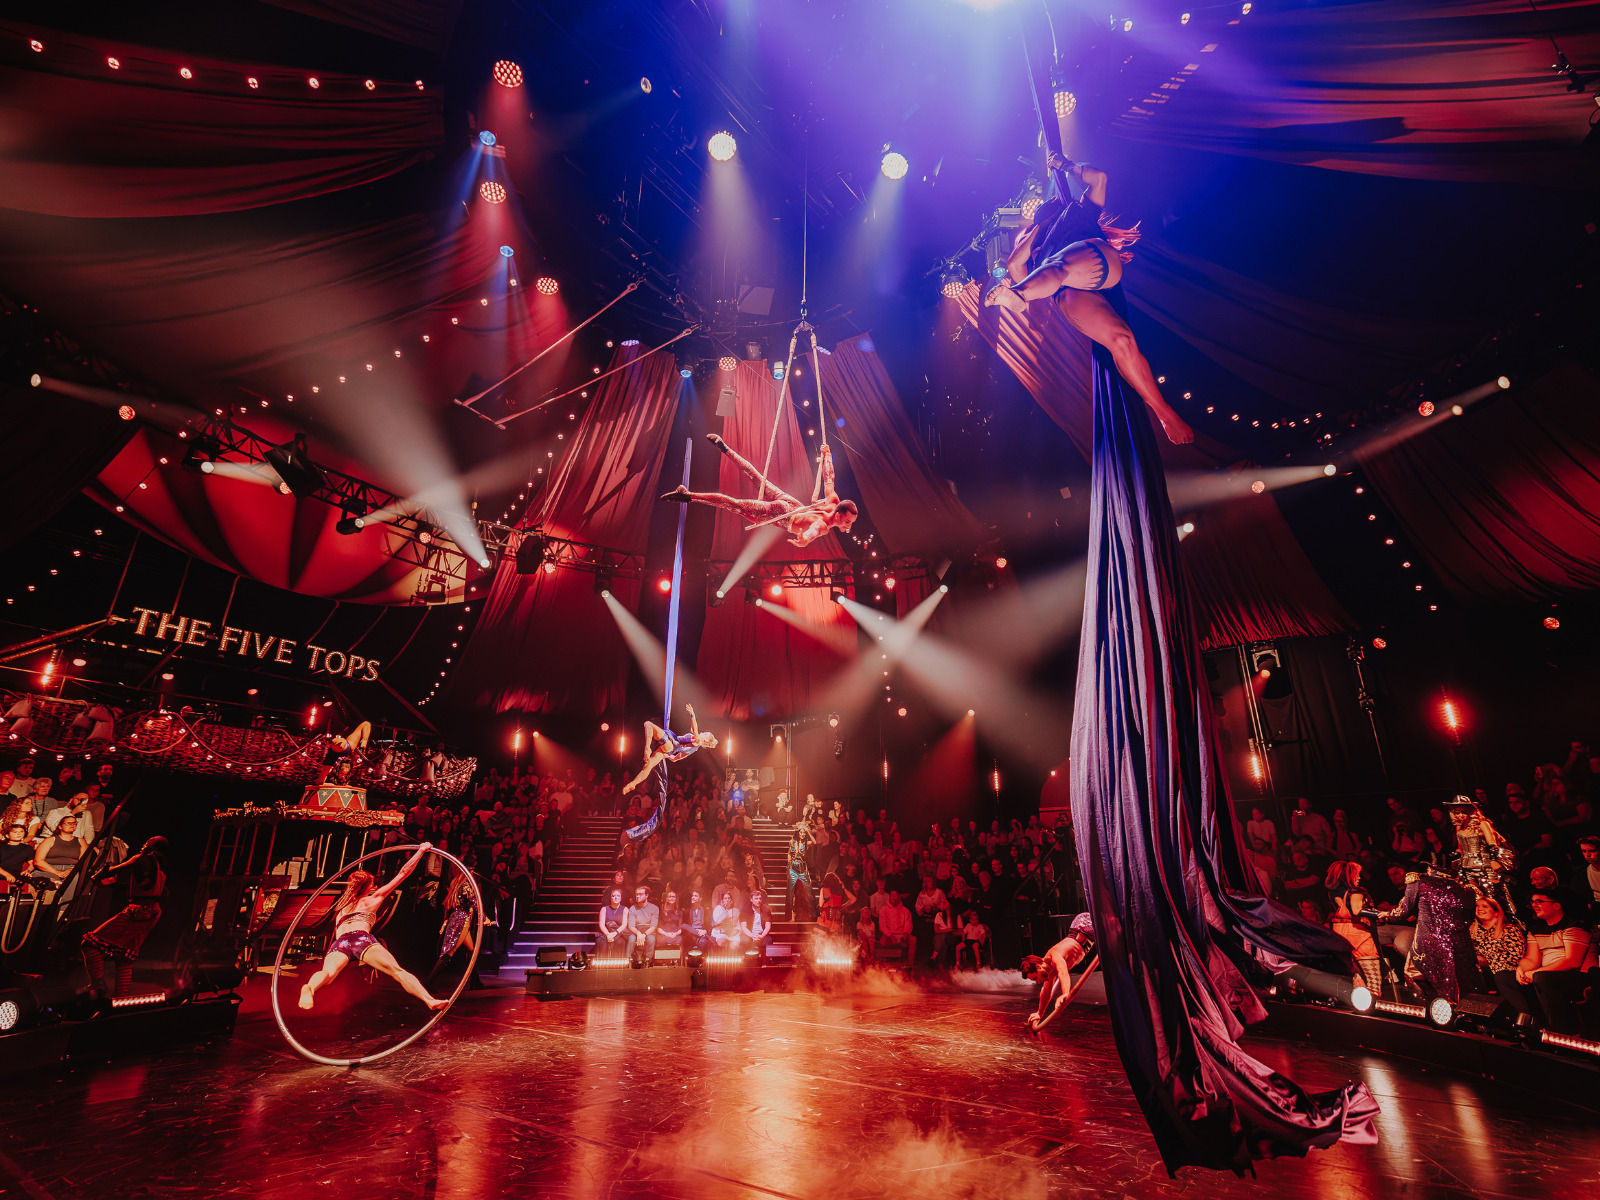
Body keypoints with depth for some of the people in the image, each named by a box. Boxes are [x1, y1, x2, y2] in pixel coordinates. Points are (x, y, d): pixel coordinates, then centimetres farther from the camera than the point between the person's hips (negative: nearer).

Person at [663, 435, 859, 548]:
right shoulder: (821, 525, -30)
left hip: (788, 501, 7)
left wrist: (827, 454, 14)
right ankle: (689, 496, -2)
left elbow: (828, 477, 5)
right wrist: (804, 539, -67)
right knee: (735, 504, -5)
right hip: (779, 515, -7)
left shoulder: (833, 502, -11)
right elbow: (811, 531, -53)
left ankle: (725, 448, 31)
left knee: (756, 477, 22)